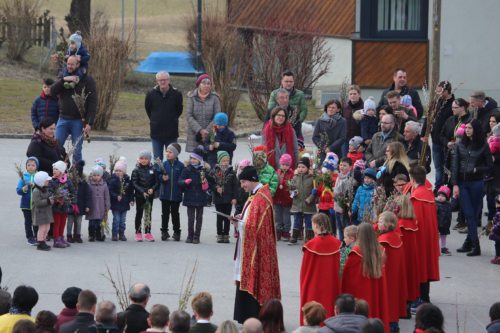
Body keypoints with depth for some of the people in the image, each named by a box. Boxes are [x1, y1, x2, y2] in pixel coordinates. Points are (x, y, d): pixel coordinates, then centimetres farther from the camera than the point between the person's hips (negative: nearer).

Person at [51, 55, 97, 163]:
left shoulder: (87, 80, -1)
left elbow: (92, 103, -6)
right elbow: (52, 91, -3)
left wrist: (89, 123, -14)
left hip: (78, 121, -4)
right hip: (63, 119, 4)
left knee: (76, 152, 0)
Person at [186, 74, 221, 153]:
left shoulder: (214, 98, 4)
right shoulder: (192, 98, 4)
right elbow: (189, 116, -3)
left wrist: (207, 131, -12)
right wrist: (200, 130, -14)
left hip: (210, 136, 0)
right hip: (194, 136, 0)